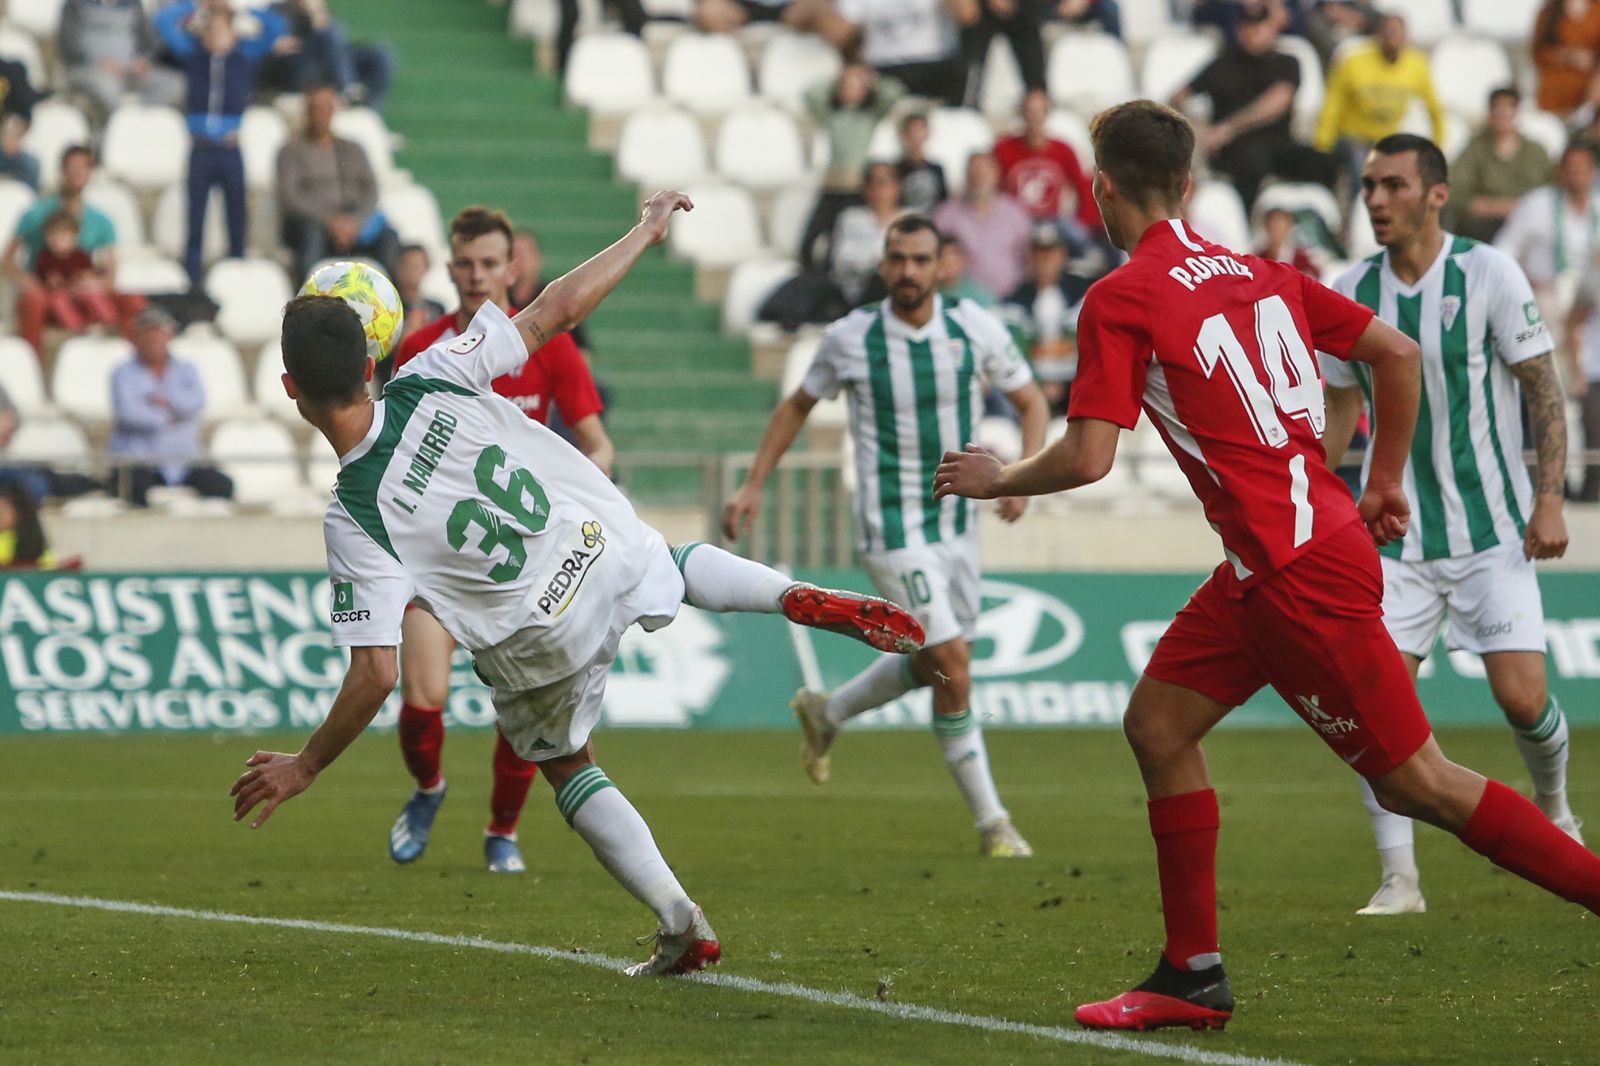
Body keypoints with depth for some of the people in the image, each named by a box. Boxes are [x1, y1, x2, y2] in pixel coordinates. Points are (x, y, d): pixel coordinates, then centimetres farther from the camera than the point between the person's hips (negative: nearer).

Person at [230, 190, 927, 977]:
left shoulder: (353, 521, -24)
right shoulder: (432, 382, -18)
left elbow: (375, 675, -24)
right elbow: (558, 309, -10)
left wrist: (302, 769, -13)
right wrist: (645, 233, 3)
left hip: (541, 642, -3)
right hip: (616, 552, 3)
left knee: (565, 766, 26)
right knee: (679, 564, 38)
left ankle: (682, 928, 18)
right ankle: (804, 600, 10)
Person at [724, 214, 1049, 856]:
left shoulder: (975, 328, -5)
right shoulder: (851, 338, -9)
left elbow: (1030, 401, 7)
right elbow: (798, 405, 9)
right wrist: (753, 484, 5)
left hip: (956, 519, 5)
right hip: (892, 527, -5)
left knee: (935, 663, 17)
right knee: (952, 668, -12)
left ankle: (828, 713, 44)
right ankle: (991, 822, -2)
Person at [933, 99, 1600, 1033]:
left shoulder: (1122, 299, -10)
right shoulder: (1257, 272, 11)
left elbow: (1088, 459, -16)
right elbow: (1396, 351, 9)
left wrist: (998, 480, 4)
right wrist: (1385, 483, 19)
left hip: (1302, 572, -9)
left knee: (1415, 781, -2)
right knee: (1158, 722, 13)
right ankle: (1193, 976, 16)